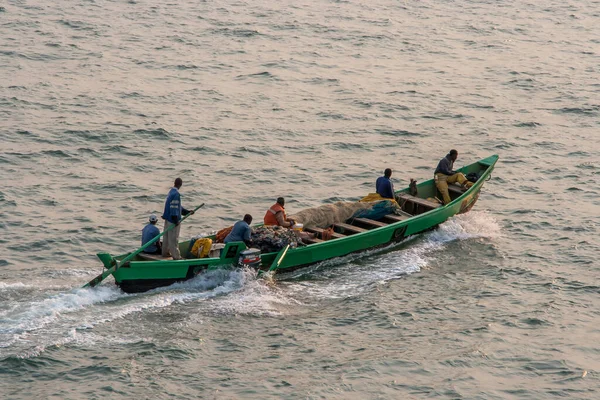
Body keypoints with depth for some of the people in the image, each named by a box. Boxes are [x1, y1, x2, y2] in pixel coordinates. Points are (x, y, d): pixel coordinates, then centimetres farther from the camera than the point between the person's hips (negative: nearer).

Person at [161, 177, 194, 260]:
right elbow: (174, 207, -24)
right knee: (173, 238, -4)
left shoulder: (171, 191, 11)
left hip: (168, 218, 10)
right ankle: (176, 256, 0)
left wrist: (187, 212, 18)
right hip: (172, 220, -10)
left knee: (167, 236, 18)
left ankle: (165, 252, 28)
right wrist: (176, 220, -21)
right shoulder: (176, 194, -20)